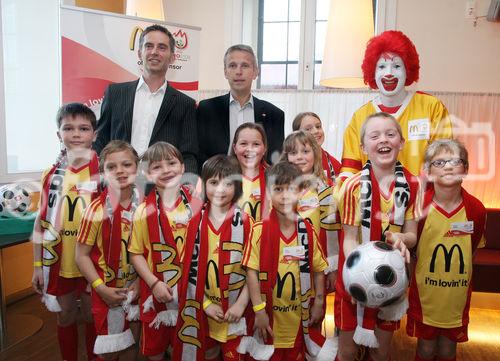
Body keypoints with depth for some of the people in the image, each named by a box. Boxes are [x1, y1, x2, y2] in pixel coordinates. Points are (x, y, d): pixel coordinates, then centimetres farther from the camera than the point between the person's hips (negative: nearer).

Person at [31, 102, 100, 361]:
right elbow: (41, 223, 5)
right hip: (58, 261, 3)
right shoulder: (51, 175, 1)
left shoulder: (103, 173, -8)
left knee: (92, 316, 13)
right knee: (65, 318, 17)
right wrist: (37, 266, 4)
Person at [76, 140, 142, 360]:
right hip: (108, 292, -2)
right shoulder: (97, 209, -16)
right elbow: (82, 254, -10)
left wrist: (141, 281, -8)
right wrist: (101, 288, -15)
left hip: (136, 289, 3)